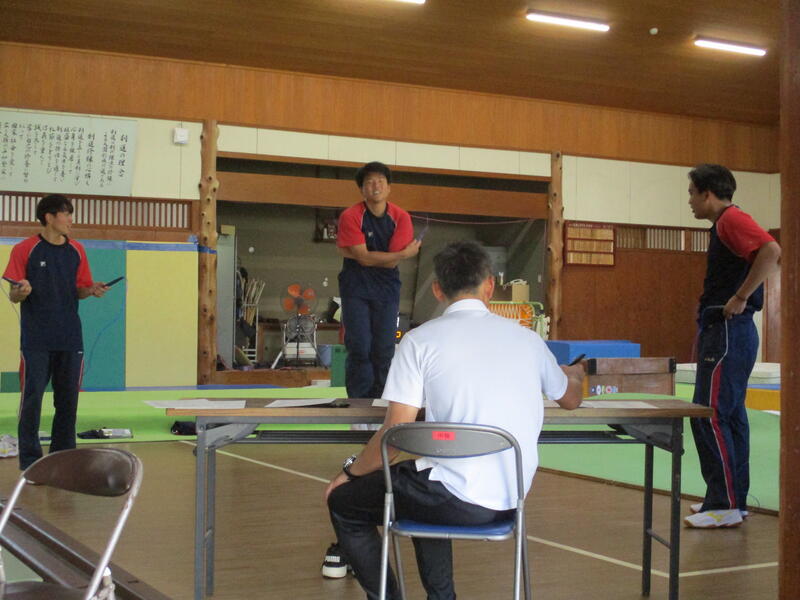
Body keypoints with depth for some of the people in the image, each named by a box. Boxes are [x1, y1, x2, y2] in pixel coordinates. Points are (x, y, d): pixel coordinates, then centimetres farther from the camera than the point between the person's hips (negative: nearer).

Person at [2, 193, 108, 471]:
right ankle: (30, 461, 7)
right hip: (36, 340, -4)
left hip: (70, 338, 4)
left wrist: (91, 291, -7)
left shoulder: (76, 251, 8)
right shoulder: (25, 250, -4)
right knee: (32, 398, -2)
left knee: (68, 400, 7)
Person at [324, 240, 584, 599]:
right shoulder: (526, 339, 7)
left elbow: (396, 432, -9)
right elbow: (571, 399, 25)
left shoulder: (421, 340, -6)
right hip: (512, 499, 6)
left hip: (459, 500, -6)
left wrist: (350, 471, 9)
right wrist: (575, 374, 49)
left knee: (343, 503, 17)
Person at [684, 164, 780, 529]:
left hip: (727, 332, -11)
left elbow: (772, 251, -29)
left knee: (709, 416, -10)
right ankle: (734, 499, 20)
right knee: (730, 416, 13)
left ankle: (724, 505, -7)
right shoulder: (724, 224, 18)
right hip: (722, 331, 11)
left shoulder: (732, 219, -12)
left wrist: (741, 298, -23)